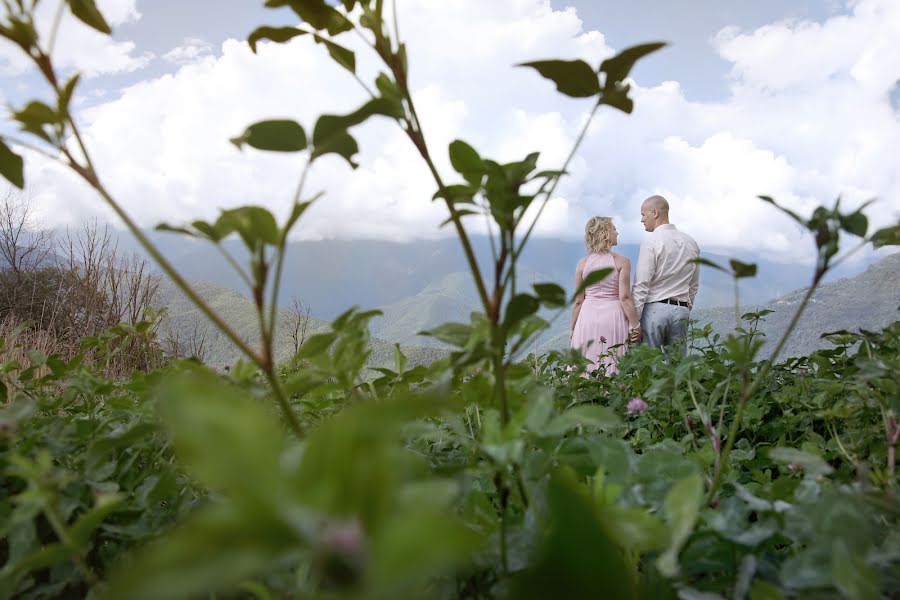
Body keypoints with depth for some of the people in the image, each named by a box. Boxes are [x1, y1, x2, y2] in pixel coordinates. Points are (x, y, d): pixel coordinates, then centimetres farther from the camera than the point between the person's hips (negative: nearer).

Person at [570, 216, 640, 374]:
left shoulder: (582, 264, 1)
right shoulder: (622, 262, -6)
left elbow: (578, 301, 4)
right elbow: (624, 298, -11)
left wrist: (572, 327, 12)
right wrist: (635, 325, -6)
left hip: (588, 317, 2)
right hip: (613, 316, -2)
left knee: (587, 365, 6)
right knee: (613, 364, 4)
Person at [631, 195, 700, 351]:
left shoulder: (651, 241, -7)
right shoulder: (691, 243, 13)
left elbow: (641, 285, -11)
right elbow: (694, 285, 17)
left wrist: (633, 321, -10)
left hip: (654, 309, -6)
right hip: (682, 310, 6)